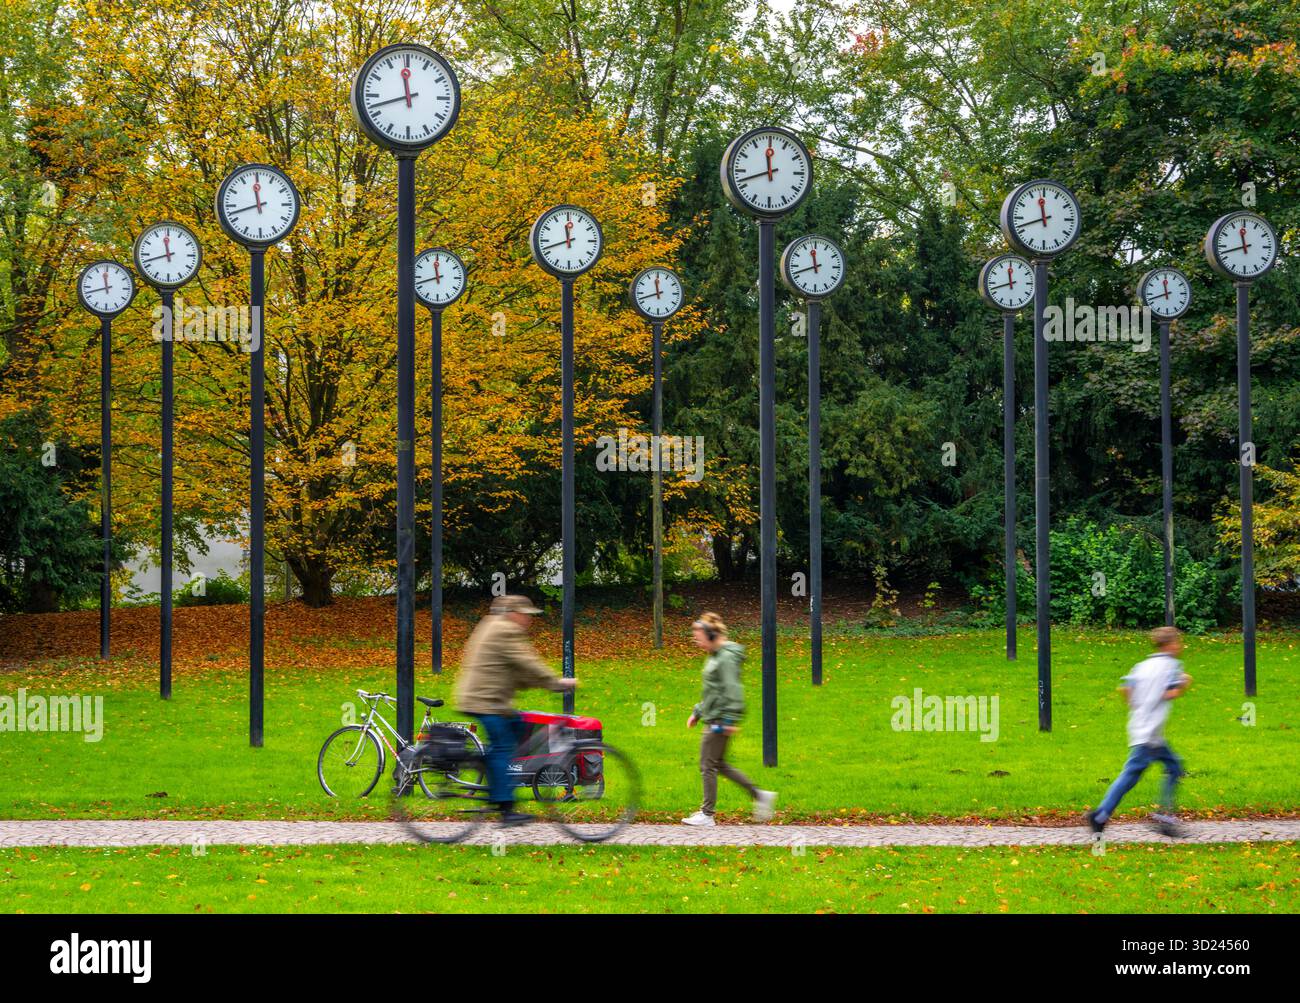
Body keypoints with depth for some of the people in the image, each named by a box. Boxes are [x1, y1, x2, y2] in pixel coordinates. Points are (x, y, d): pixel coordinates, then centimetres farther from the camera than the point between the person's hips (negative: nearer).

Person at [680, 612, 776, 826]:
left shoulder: (726, 658, -15)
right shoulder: (715, 657, 16)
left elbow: (732, 690, -21)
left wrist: (729, 720, -25)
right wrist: (697, 713, 25)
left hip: (720, 720, -10)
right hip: (712, 719, 10)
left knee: (708, 766, -4)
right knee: (719, 764, 14)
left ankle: (707, 814, 3)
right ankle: (759, 795, 17)